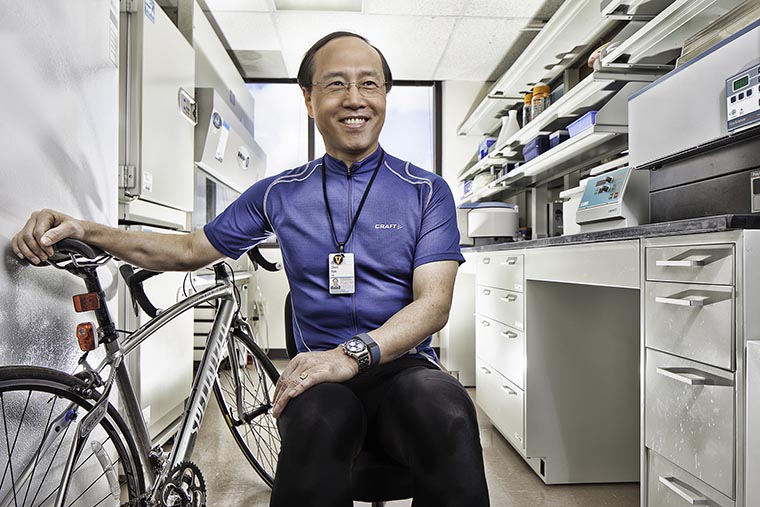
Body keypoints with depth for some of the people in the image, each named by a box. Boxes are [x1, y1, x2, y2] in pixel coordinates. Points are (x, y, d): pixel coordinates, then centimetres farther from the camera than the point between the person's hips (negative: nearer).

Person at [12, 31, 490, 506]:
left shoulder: (428, 192, 3)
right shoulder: (280, 194, 10)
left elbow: (434, 302, -7)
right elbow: (190, 250, 19)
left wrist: (353, 353, -25)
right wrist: (84, 231, 5)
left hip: (404, 366, 0)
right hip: (323, 373, 1)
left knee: (447, 414, -35)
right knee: (318, 417, -35)